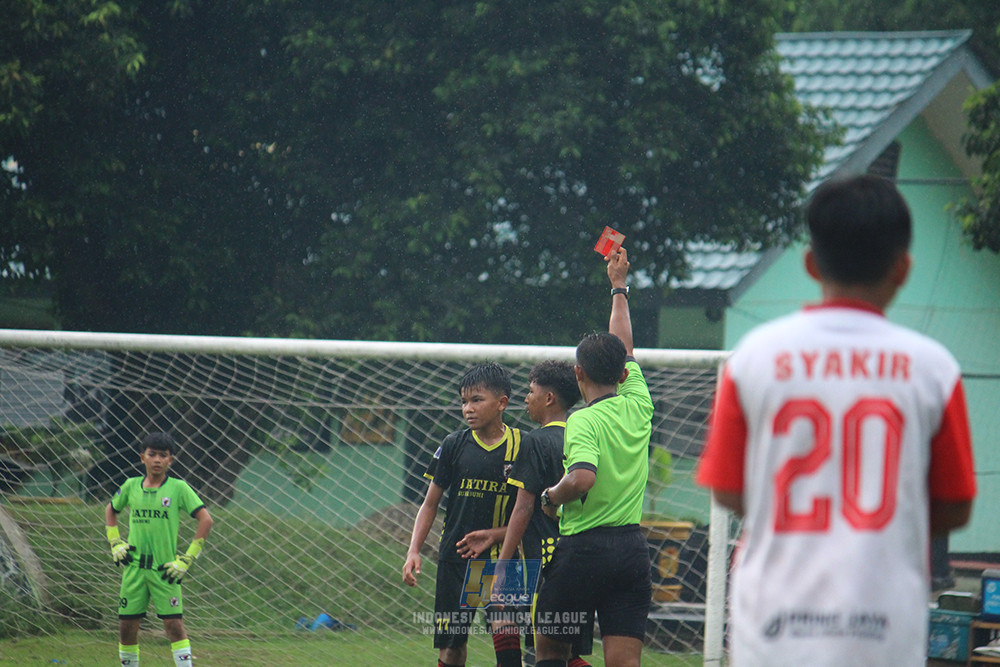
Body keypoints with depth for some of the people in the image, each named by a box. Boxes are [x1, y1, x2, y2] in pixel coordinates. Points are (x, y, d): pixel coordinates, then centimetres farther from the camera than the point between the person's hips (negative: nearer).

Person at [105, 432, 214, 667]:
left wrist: (187, 559, -9)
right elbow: (111, 510, 25)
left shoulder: (178, 488, -5)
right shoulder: (131, 486, 6)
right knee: (127, 625, 4)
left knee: (174, 624, -8)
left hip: (165, 568, -4)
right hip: (134, 567, 4)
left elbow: (206, 520, -7)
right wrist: (115, 542, 12)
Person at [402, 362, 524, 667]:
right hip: (455, 559, 2)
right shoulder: (454, 445, 3)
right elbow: (430, 504, 10)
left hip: (502, 558, -2)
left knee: (506, 636, -16)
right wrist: (414, 550, 0)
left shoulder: (520, 446, -3)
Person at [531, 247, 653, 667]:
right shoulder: (638, 406, 7)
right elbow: (625, 347, 24)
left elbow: (582, 478, -29)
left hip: (582, 549, -5)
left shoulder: (583, 422, -11)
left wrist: (552, 496, -8)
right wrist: (619, 286, 38)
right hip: (632, 548, 5)